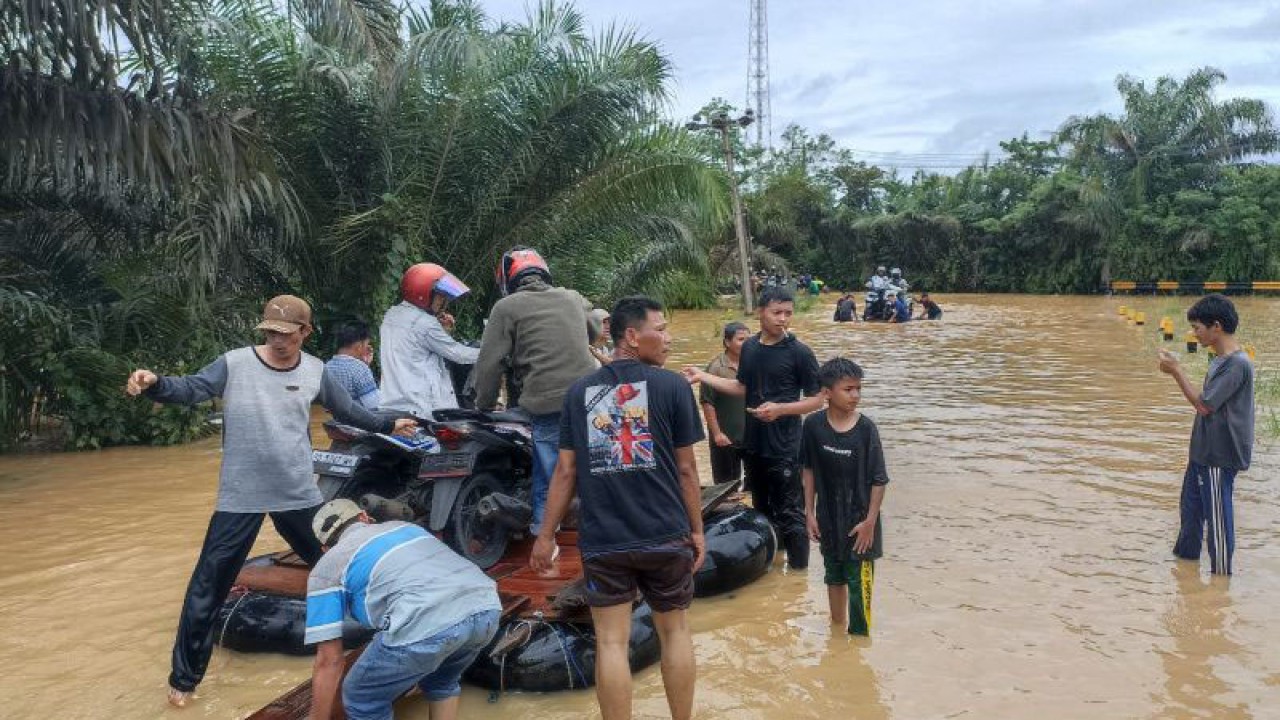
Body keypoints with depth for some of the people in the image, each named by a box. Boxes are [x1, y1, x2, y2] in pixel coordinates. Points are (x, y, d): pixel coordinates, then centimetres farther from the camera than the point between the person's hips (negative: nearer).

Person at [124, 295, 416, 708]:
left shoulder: (315, 371, 2)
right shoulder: (235, 364, -8)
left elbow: (347, 410, 15)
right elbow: (191, 390, -17)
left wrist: (387, 426, 20)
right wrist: (154, 384, -37)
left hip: (299, 494, 3)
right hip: (240, 497, -3)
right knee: (207, 588, 1)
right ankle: (184, 679, 16)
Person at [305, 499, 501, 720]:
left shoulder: (325, 569, 21)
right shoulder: (403, 526, 37)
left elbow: (329, 661, 17)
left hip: (427, 624, -6)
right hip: (487, 608, 6)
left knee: (363, 701, 21)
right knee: (441, 683, 35)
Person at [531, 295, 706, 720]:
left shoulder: (580, 391, 3)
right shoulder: (672, 386, -4)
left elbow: (566, 470, 2)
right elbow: (686, 468, -2)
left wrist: (546, 536, 9)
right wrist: (696, 530, 8)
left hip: (602, 540, 1)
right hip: (665, 536, -1)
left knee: (611, 643, 6)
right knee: (674, 630, 17)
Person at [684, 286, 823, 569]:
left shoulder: (799, 352, -11)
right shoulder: (749, 348, 5)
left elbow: (816, 399, -8)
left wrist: (780, 409, -22)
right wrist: (703, 376, 13)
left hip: (783, 448, -6)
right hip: (752, 443, 6)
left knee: (789, 514, 0)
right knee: (761, 508, 19)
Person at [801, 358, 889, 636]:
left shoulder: (865, 428, -16)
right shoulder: (813, 425, -9)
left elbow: (878, 480, -11)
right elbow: (808, 469, 2)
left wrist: (870, 522, -12)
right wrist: (809, 512, 2)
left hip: (859, 521, -3)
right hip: (829, 519, 3)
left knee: (859, 583, 1)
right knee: (834, 576, 21)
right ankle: (837, 628, 41)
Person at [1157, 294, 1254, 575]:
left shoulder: (1236, 364, -22)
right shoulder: (1220, 360, 9)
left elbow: (1204, 405, -21)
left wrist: (1176, 370, -16)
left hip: (1219, 457, -10)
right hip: (1204, 452, 10)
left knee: (1217, 515, 1)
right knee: (1191, 506, 21)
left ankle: (1221, 573, 14)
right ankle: (1186, 555, 38)